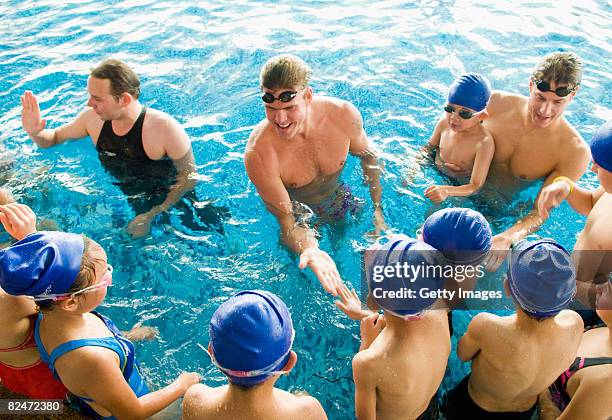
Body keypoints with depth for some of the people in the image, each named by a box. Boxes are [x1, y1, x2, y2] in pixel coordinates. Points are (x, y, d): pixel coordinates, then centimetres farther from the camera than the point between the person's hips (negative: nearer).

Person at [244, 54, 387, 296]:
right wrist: (311, 251, -51)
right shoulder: (258, 154, -38)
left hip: (340, 200, 3)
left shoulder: (343, 115, -28)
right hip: (298, 214, -2)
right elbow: (285, 220, -30)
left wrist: (378, 211, -8)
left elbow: (367, 156, -5)